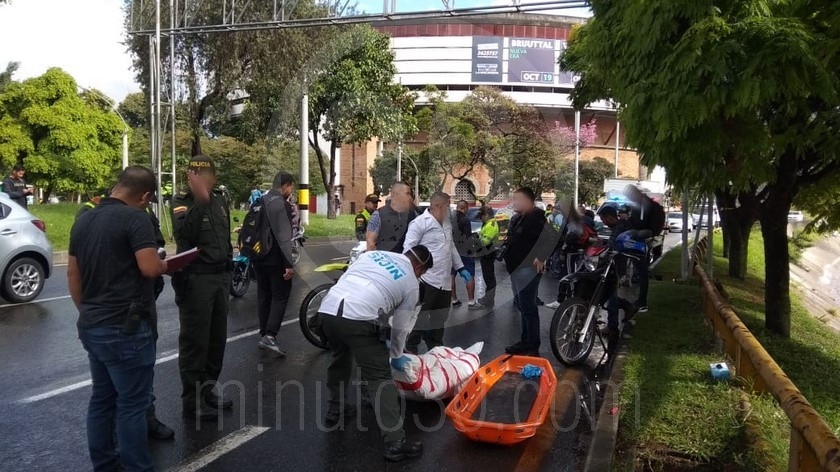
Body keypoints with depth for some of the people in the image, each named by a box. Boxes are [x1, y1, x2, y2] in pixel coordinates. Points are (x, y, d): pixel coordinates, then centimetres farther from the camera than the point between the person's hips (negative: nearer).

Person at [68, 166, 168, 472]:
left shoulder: (83, 220, 11)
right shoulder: (134, 217, -14)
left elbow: (73, 274, 16)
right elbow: (150, 268, -23)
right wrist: (167, 265, -2)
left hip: (91, 326, 8)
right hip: (125, 327, -8)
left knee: (102, 399, 16)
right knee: (132, 403, 1)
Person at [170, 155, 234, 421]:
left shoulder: (221, 200, 11)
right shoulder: (181, 202, -8)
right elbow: (183, 234, -28)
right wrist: (200, 201, -37)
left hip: (220, 277, 7)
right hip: (195, 280, -7)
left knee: (217, 338, 14)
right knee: (194, 341, -1)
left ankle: (208, 389, 28)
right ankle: (192, 401, 8)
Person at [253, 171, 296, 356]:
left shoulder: (260, 202, 13)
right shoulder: (281, 204, -15)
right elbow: (284, 236, -21)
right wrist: (289, 263, -21)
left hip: (259, 258, 8)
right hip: (275, 259, -8)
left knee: (264, 295, 14)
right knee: (280, 296, -2)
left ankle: (263, 334, 19)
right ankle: (270, 335, -11)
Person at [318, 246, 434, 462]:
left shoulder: (374, 254, 27)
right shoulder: (412, 284, 16)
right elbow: (400, 327, 20)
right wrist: (395, 356, 39)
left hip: (328, 309, 6)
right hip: (358, 319, -6)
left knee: (340, 361, 31)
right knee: (380, 379, 0)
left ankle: (335, 410, 46)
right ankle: (395, 442, -3)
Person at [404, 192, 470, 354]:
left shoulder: (447, 223, 13)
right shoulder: (420, 223, -11)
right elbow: (408, 249, -12)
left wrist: (461, 268, 20)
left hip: (444, 280, 7)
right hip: (426, 279, -7)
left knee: (440, 317, 16)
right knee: (420, 317, 1)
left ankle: (436, 349, 30)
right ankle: (411, 349, 14)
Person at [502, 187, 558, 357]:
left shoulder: (536, 217, -16)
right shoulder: (517, 219, 14)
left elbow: (552, 238, -25)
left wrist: (541, 258, -23)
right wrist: (506, 254, 15)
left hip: (528, 269, -10)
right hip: (517, 269, 10)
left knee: (528, 308, -7)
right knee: (522, 307, 16)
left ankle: (532, 348, -1)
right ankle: (525, 342, 27)